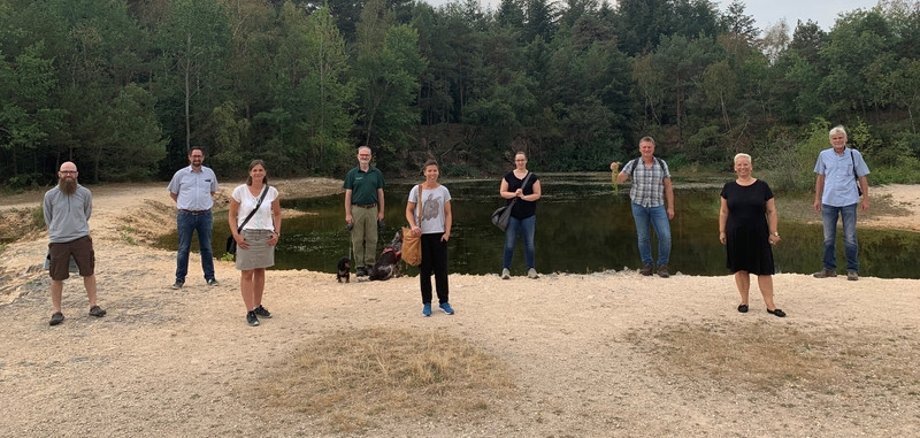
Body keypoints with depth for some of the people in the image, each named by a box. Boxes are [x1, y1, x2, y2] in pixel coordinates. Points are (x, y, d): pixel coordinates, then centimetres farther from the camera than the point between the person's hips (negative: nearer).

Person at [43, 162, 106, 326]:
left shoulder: (85, 193, -1)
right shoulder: (50, 195, -2)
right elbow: (48, 219, 12)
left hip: (81, 238, 1)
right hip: (58, 241, -1)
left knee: (89, 272, 6)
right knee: (57, 277, 5)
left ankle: (93, 306, 18)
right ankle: (56, 311, 16)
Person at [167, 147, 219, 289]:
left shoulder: (209, 173, 7)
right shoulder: (181, 174, 1)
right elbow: (173, 193, 12)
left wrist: (204, 202, 10)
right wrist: (185, 204, 6)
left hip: (205, 215, 2)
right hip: (185, 215, -1)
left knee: (206, 248, 8)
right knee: (183, 248, 2)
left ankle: (210, 277, 16)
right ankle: (180, 279, 10)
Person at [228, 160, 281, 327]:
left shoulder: (272, 191, 0)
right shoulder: (240, 191, -7)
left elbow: (277, 214, 12)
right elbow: (232, 215, -1)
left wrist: (277, 233, 0)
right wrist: (236, 235, -12)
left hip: (266, 236, 3)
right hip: (246, 236, -3)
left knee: (260, 271, 12)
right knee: (247, 274, -2)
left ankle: (258, 306, 24)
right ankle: (250, 312, 1)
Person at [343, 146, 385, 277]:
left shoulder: (377, 173, 8)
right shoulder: (352, 174, 3)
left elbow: (380, 193, 10)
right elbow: (348, 195, 1)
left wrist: (381, 212, 5)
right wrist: (348, 214, -5)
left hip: (372, 209, 1)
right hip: (357, 209, -1)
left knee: (372, 239, 3)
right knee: (357, 240, 1)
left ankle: (370, 264, 11)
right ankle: (359, 266, 8)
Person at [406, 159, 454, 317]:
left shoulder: (443, 190, 2)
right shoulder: (416, 190, -1)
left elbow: (448, 213, 4)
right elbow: (409, 211, 2)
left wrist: (447, 232, -5)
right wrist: (413, 226, -15)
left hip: (439, 234, 1)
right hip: (422, 234, -1)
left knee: (441, 268, 4)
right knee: (425, 269, 5)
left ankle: (443, 301, 16)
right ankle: (426, 303, 14)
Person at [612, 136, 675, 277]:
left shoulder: (662, 164, 2)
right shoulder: (633, 164, 0)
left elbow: (668, 187, 4)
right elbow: (619, 180, -8)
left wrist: (670, 207, 1)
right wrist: (615, 170, -30)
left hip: (657, 206, 0)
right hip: (639, 205, 0)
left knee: (665, 235, -8)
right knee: (643, 237, 6)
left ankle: (663, 266, 6)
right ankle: (647, 265, 19)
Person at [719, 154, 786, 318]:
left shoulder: (762, 186, -1)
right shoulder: (729, 187, 3)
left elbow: (771, 212, 1)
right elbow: (724, 212, 8)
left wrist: (773, 233, -4)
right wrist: (722, 231, 3)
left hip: (758, 235, -1)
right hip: (736, 235, 1)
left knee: (764, 269, 0)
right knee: (740, 268, 8)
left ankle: (770, 305, 4)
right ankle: (744, 301, 20)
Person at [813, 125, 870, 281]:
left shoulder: (854, 154, 0)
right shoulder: (824, 155, 4)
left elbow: (862, 178, 4)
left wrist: (865, 199, 0)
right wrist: (817, 199, 10)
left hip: (848, 201, -2)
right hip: (828, 202, 2)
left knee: (850, 238, 2)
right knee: (829, 238, 9)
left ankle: (853, 270, 10)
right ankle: (829, 268, 19)